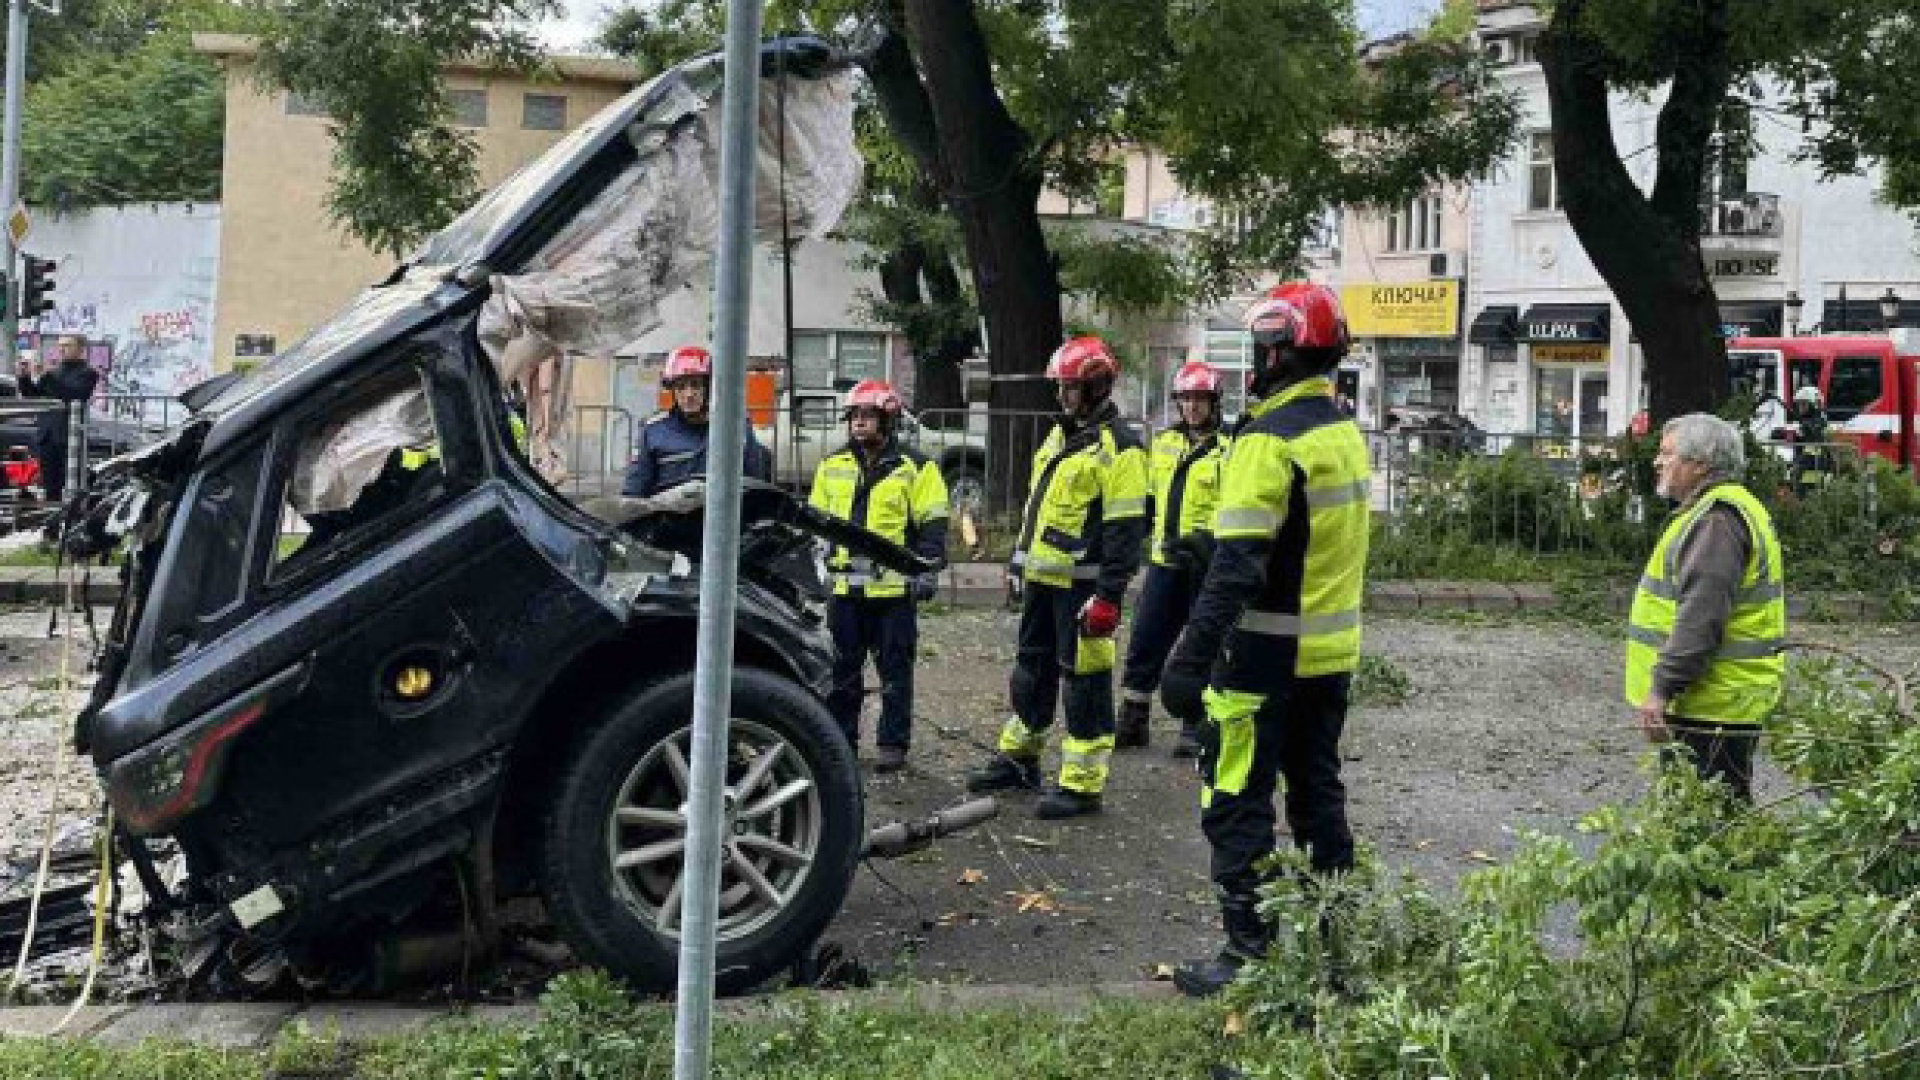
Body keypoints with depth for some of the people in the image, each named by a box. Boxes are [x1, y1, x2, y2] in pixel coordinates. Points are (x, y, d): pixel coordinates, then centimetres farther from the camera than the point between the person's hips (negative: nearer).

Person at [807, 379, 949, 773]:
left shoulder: (915, 468, -2)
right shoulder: (832, 467, 12)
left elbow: (932, 525, -3)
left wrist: (928, 570, -11)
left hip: (893, 588, -4)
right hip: (844, 588, 5)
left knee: (894, 672, 3)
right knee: (841, 670, 11)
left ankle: (893, 744, 10)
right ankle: (840, 738, 22)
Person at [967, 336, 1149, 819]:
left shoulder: (1117, 448, -13)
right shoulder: (1059, 434, 15)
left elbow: (1125, 529, -17)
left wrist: (1109, 595, -21)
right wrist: (1021, 561, 22)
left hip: (1082, 585, -9)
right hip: (1042, 579, 9)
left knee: (1084, 679, -4)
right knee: (1033, 666, 19)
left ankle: (1082, 784, 1)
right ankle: (1019, 757, 33)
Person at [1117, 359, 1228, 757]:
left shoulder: (1229, 448, -7)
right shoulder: (1165, 443, 13)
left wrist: (1207, 538, -25)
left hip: (1206, 564, -5)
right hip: (1164, 559, 6)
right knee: (1144, 642, 6)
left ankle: (1194, 727, 14)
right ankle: (1133, 722, 16)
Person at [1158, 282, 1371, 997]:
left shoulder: (1268, 440, -18)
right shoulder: (1348, 436, 9)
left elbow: (1235, 568, -25)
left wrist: (1191, 659, -25)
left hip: (1269, 656, -8)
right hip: (1334, 654, 9)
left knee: (1238, 804, -1)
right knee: (1318, 791, 20)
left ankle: (1251, 951, 1)